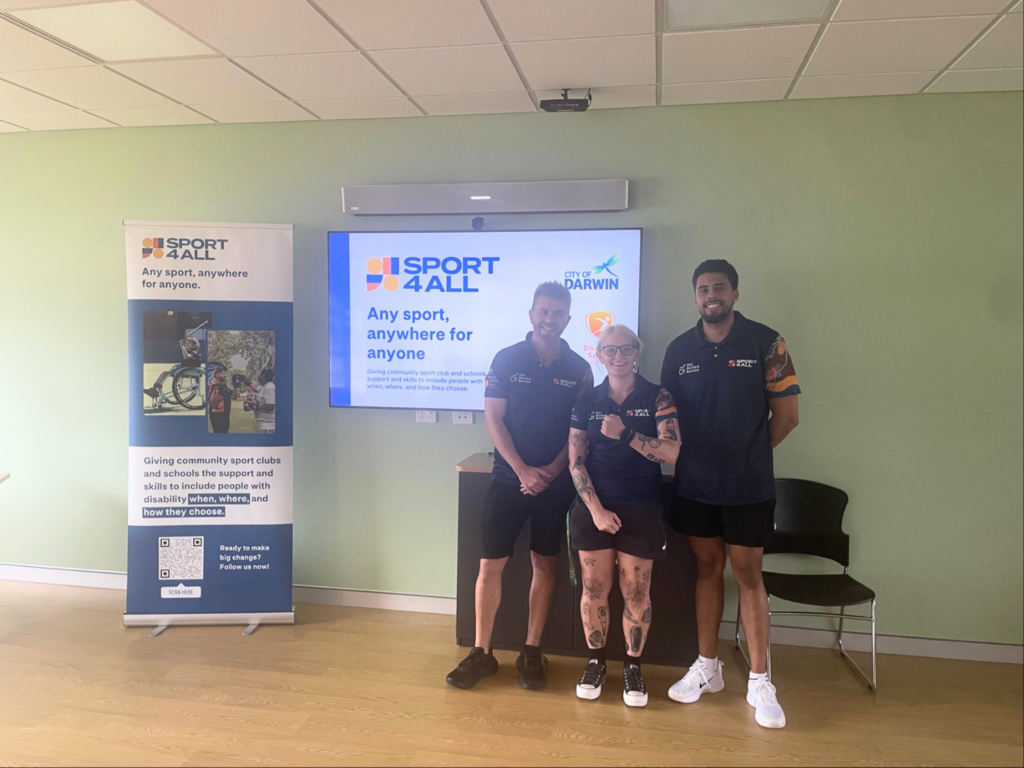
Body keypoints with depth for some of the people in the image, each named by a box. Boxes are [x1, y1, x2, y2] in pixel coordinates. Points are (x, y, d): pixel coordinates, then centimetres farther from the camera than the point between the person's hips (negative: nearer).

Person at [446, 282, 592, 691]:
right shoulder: (507, 359, -1)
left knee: (544, 563, 9)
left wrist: (552, 471, -11)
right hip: (509, 477, -1)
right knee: (490, 564, 0)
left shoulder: (578, 368, 2)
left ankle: (531, 652, 21)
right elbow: (493, 418, -5)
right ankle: (481, 653, 13)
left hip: (555, 483, 1)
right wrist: (522, 470, -13)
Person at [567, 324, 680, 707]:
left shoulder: (657, 397, -1)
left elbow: (671, 452, -11)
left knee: (636, 591, 4)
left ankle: (633, 665, 22)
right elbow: (576, 461, -1)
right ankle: (596, 661, 24)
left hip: (642, 510, -1)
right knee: (594, 587, 6)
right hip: (593, 507, 1)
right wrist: (596, 509, -10)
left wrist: (625, 434, -23)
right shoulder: (587, 400, 3)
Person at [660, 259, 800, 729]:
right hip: (695, 483, 3)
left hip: (749, 486, -3)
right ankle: (707, 668, 26)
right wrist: (695, 455, 1)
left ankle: (759, 682, 16)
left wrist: (748, 455, 2)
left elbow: (786, 414, -3)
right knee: (708, 568, 13)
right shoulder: (680, 349, 3)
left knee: (747, 574, 3)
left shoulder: (765, 343, -6)